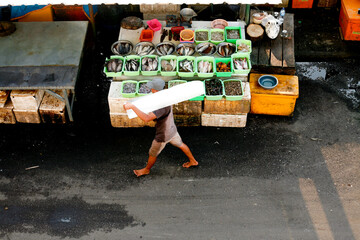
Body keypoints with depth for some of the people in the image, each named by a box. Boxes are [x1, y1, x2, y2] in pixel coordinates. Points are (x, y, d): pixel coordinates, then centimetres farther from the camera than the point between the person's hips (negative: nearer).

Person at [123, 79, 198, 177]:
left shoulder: (162, 107, -42)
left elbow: (146, 118, -51)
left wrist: (132, 106, -54)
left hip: (163, 136, -7)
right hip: (172, 129, 8)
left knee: (152, 154, 20)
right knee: (180, 144, 31)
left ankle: (146, 169, 47)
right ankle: (193, 161, 51)